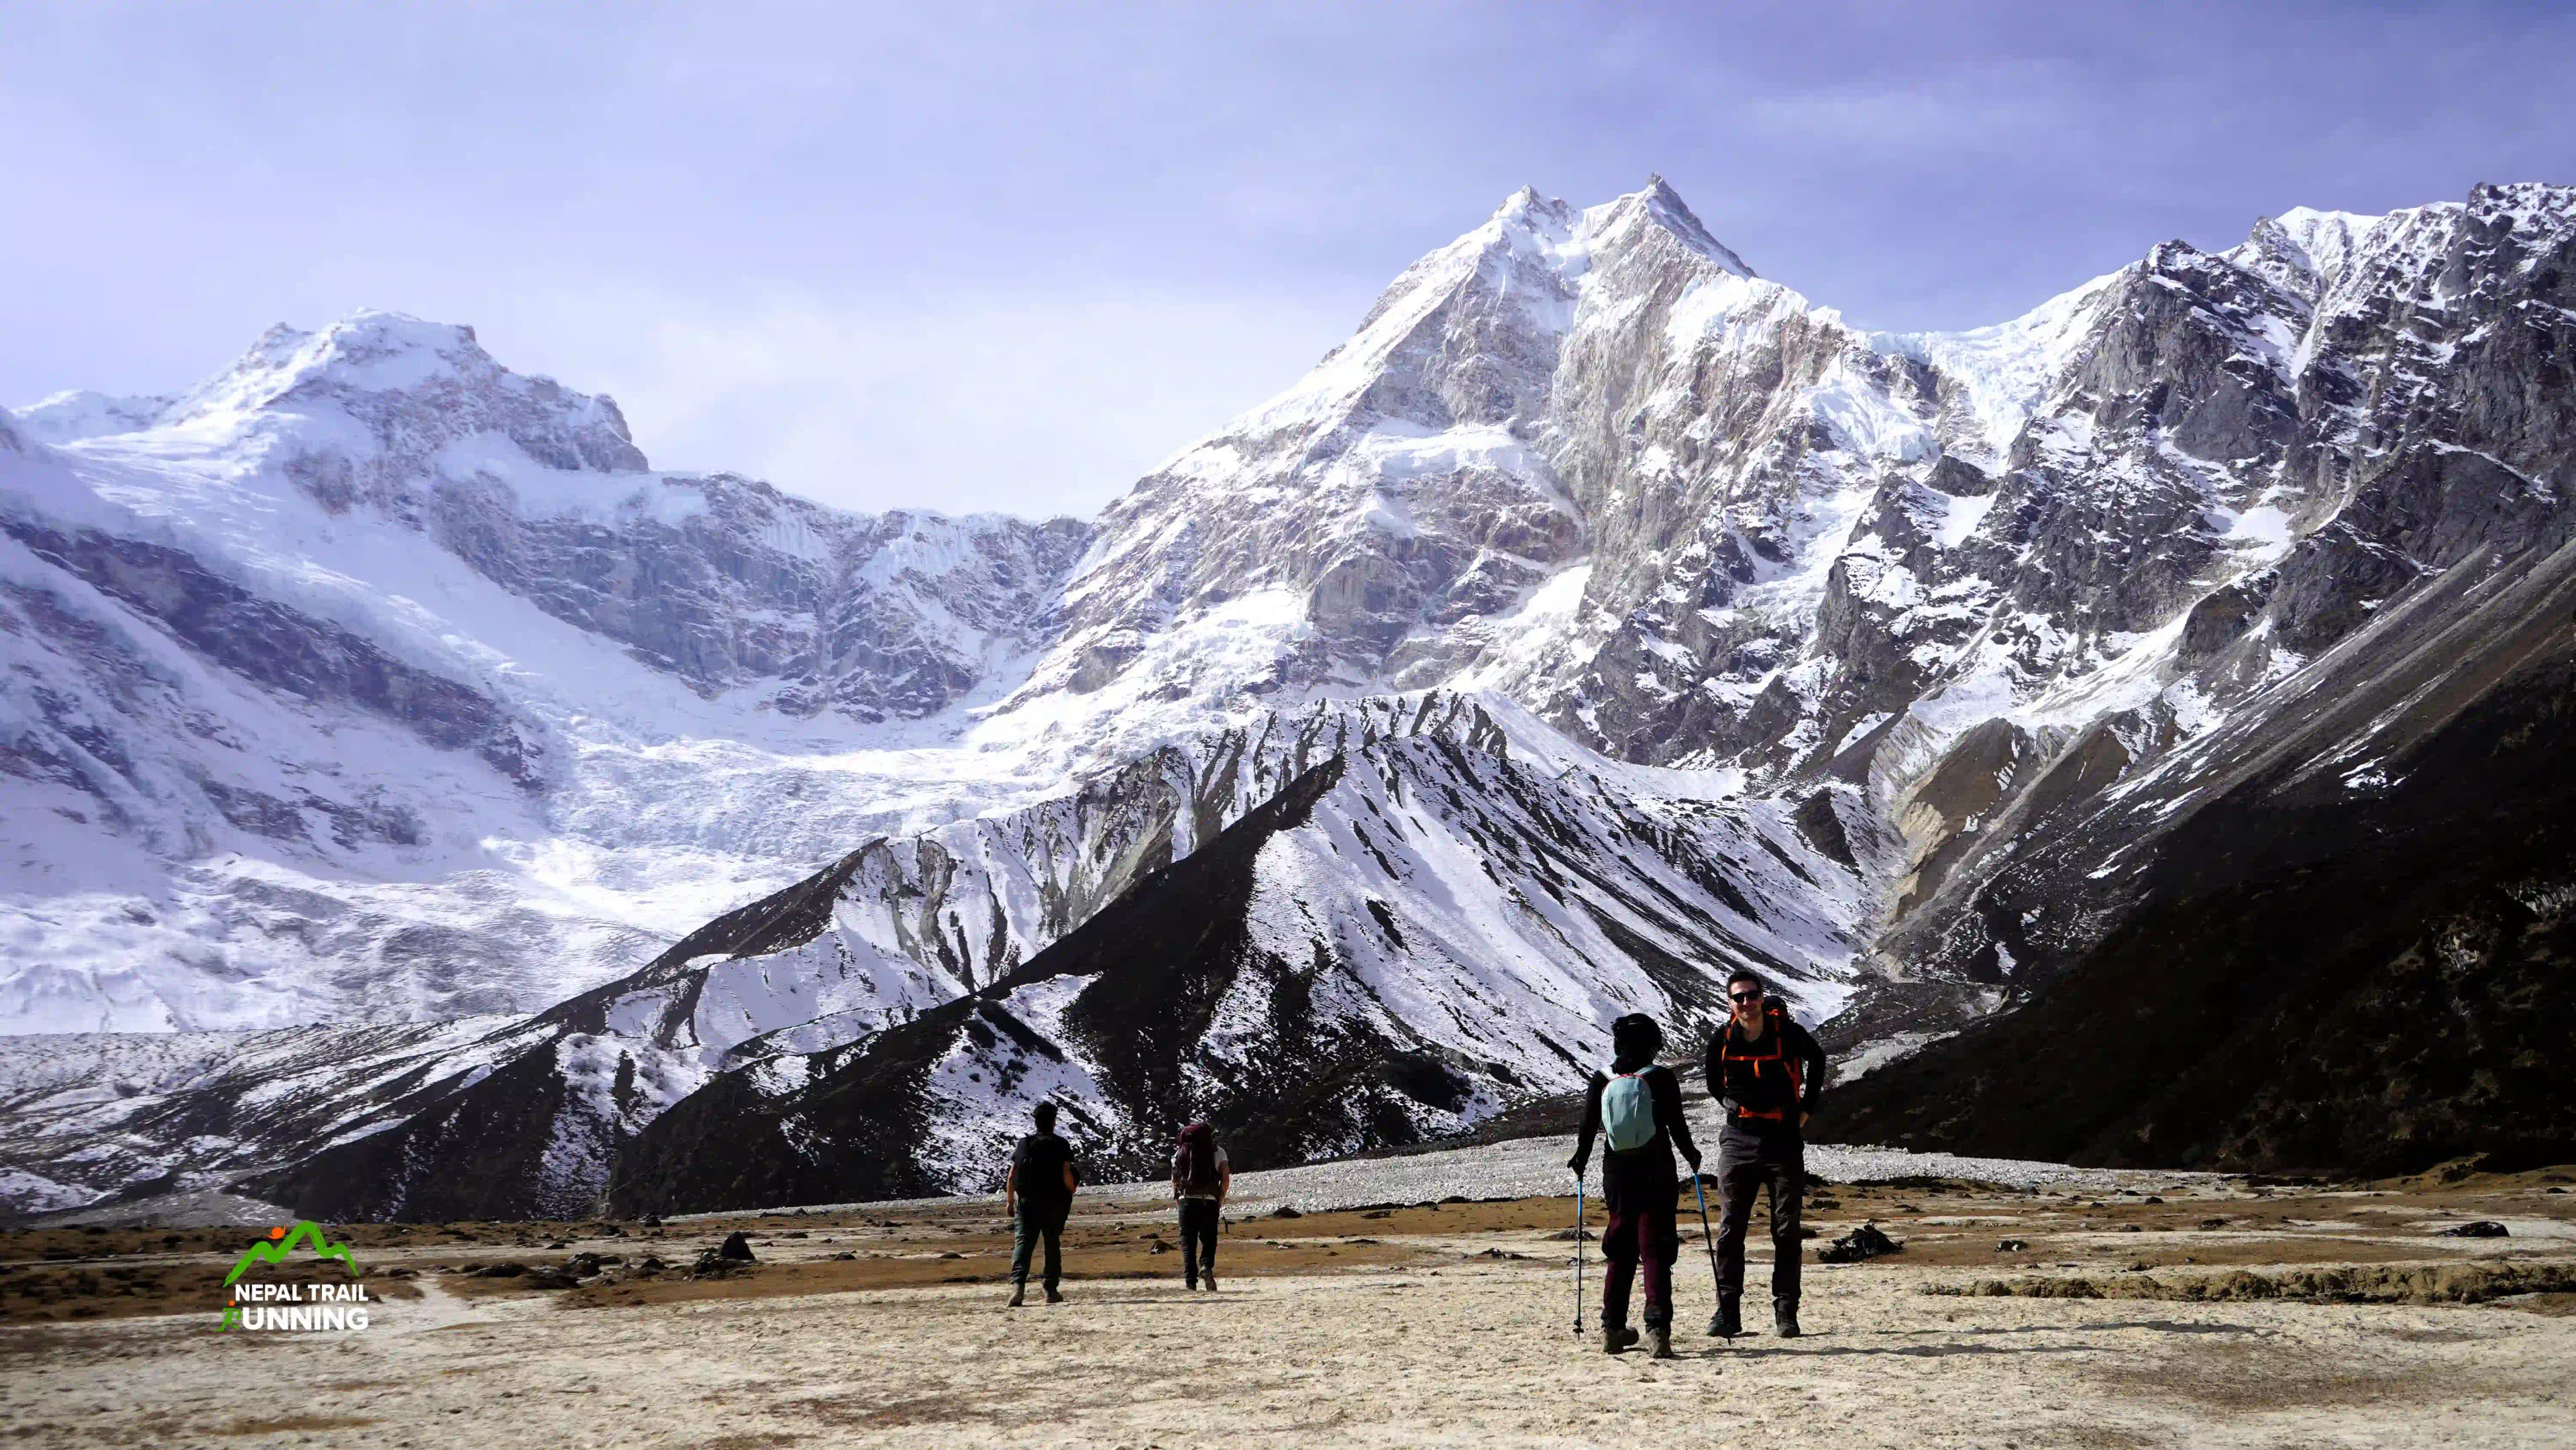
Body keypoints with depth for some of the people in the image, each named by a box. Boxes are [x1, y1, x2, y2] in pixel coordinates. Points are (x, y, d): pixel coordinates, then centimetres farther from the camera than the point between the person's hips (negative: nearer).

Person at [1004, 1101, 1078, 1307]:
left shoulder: (1023, 1144, 5)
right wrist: (1071, 1192, 10)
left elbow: (1011, 1176, 4)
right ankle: (1051, 1290, 14)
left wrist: (1010, 1201, 14)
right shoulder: (1061, 1145, -4)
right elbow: (1066, 1175, -10)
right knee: (1052, 1244, 12)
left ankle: (1018, 1284, -25)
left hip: (1026, 1202, 1)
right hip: (1054, 1203, -1)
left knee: (1023, 1242, -4)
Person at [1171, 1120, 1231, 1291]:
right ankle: (1206, 1266, -18)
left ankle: (1191, 1279, -5)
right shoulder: (1218, 1152, 7)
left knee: (1188, 1240, 4)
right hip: (1209, 1200, -1)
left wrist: (1177, 1197, 17)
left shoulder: (1181, 1151, 11)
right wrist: (1221, 1196, 9)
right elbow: (1226, 1177, -3)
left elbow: (1174, 1179, 7)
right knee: (1209, 1239, 9)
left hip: (1187, 1200, 1)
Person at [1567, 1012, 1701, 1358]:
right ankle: (1658, 1327, -14)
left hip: (1616, 1173, 3)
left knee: (1620, 1251, 16)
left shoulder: (1601, 1081, 0)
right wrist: (1692, 1156, 14)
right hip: (1656, 1174, -3)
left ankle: (1613, 1328, 19)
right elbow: (1677, 1127, -4)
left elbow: (1588, 1129, 3)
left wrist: (1579, 1161, 20)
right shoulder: (1662, 1079, -6)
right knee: (1655, 1250, -1)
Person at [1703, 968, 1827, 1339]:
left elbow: (1816, 1060, 12)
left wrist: (1805, 1109, 9)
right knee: (1730, 1229, -3)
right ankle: (1728, 1312, 0)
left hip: (1784, 1141, -1)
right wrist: (1738, 1111, 10)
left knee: (1786, 1231, 3)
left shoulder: (1788, 1033, -9)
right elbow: (1715, 1085, 15)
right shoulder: (1722, 1041, -5)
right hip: (1738, 1142, 1)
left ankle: (1786, 1313, 10)